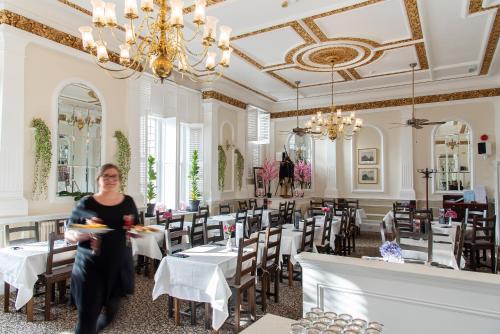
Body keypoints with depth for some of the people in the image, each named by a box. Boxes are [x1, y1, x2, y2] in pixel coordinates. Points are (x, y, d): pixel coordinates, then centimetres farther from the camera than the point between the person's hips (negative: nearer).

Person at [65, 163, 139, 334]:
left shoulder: (128, 202, 3)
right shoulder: (86, 203, -5)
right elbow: (68, 234, -1)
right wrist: (82, 235, -22)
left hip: (119, 265, 3)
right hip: (91, 266, -3)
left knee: (111, 310, 20)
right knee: (87, 315, -5)